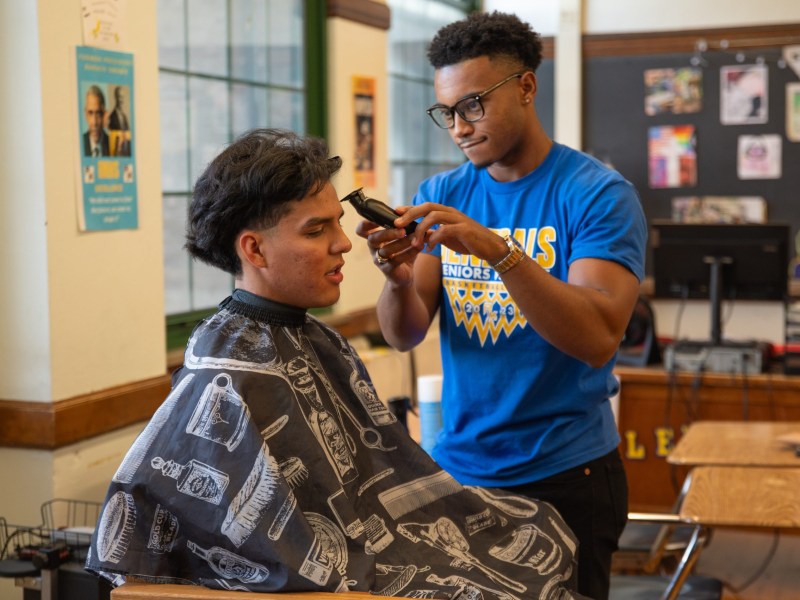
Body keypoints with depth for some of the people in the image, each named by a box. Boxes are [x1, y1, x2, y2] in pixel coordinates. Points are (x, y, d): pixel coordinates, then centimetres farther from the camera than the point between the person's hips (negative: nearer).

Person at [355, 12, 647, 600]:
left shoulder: (599, 193, -10)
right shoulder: (440, 195, 3)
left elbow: (598, 340, -22)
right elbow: (405, 335, -3)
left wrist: (499, 251, -33)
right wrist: (399, 279, -25)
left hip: (565, 477, -4)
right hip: (457, 466, 4)